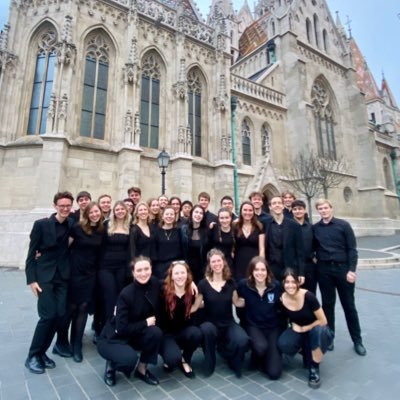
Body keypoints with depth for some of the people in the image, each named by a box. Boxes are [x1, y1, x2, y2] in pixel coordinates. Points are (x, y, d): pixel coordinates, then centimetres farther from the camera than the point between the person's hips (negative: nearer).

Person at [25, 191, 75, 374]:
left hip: (63, 276, 3)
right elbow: (31, 253, -6)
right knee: (48, 315, -9)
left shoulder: (72, 225, 0)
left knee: (60, 315, 1)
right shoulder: (41, 224, -8)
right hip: (44, 275, -3)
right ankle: (32, 356, 13)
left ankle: (41, 352, 23)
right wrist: (31, 279, -9)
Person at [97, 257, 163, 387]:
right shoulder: (126, 294, -27)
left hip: (134, 335, 5)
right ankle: (111, 365, 5)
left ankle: (142, 370, 2)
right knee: (130, 358, -31)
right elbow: (122, 328, -23)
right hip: (112, 339, -5)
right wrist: (145, 323, -17)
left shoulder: (155, 283, -13)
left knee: (156, 332, -23)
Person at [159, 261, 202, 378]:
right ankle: (169, 360, 12)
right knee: (174, 358, -29)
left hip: (184, 331, 3)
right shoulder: (164, 291, -18)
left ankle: (185, 361, 3)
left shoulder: (192, 292, -9)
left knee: (196, 333, -29)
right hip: (167, 333, -3)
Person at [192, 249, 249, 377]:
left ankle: (223, 347, 7)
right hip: (211, 324, -1)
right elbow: (195, 306, -5)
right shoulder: (203, 283, -8)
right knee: (207, 329, -37)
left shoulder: (230, 282, -1)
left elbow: (237, 302, 8)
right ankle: (210, 365, -8)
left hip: (229, 324, 1)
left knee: (243, 341, -29)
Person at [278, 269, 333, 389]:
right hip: (299, 332, 3)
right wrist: (294, 324, -14)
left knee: (318, 330, -39)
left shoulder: (308, 296, -26)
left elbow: (323, 321, -18)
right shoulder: (282, 300, -16)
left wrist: (305, 328, -14)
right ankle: (306, 350, 10)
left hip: (316, 330, -3)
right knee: (283, 344, -27)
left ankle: (314, 368, -14)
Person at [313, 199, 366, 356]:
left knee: (349, 305, 10)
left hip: (342, 268, -1)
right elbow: (312, 249, 8)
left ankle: (357, 340, 26)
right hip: (324, 270, 2)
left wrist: (351, 270, -12)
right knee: (327, 304, 12)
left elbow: (352, 249, -5)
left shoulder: (343, 225, -3)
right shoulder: (314, 228, 2)